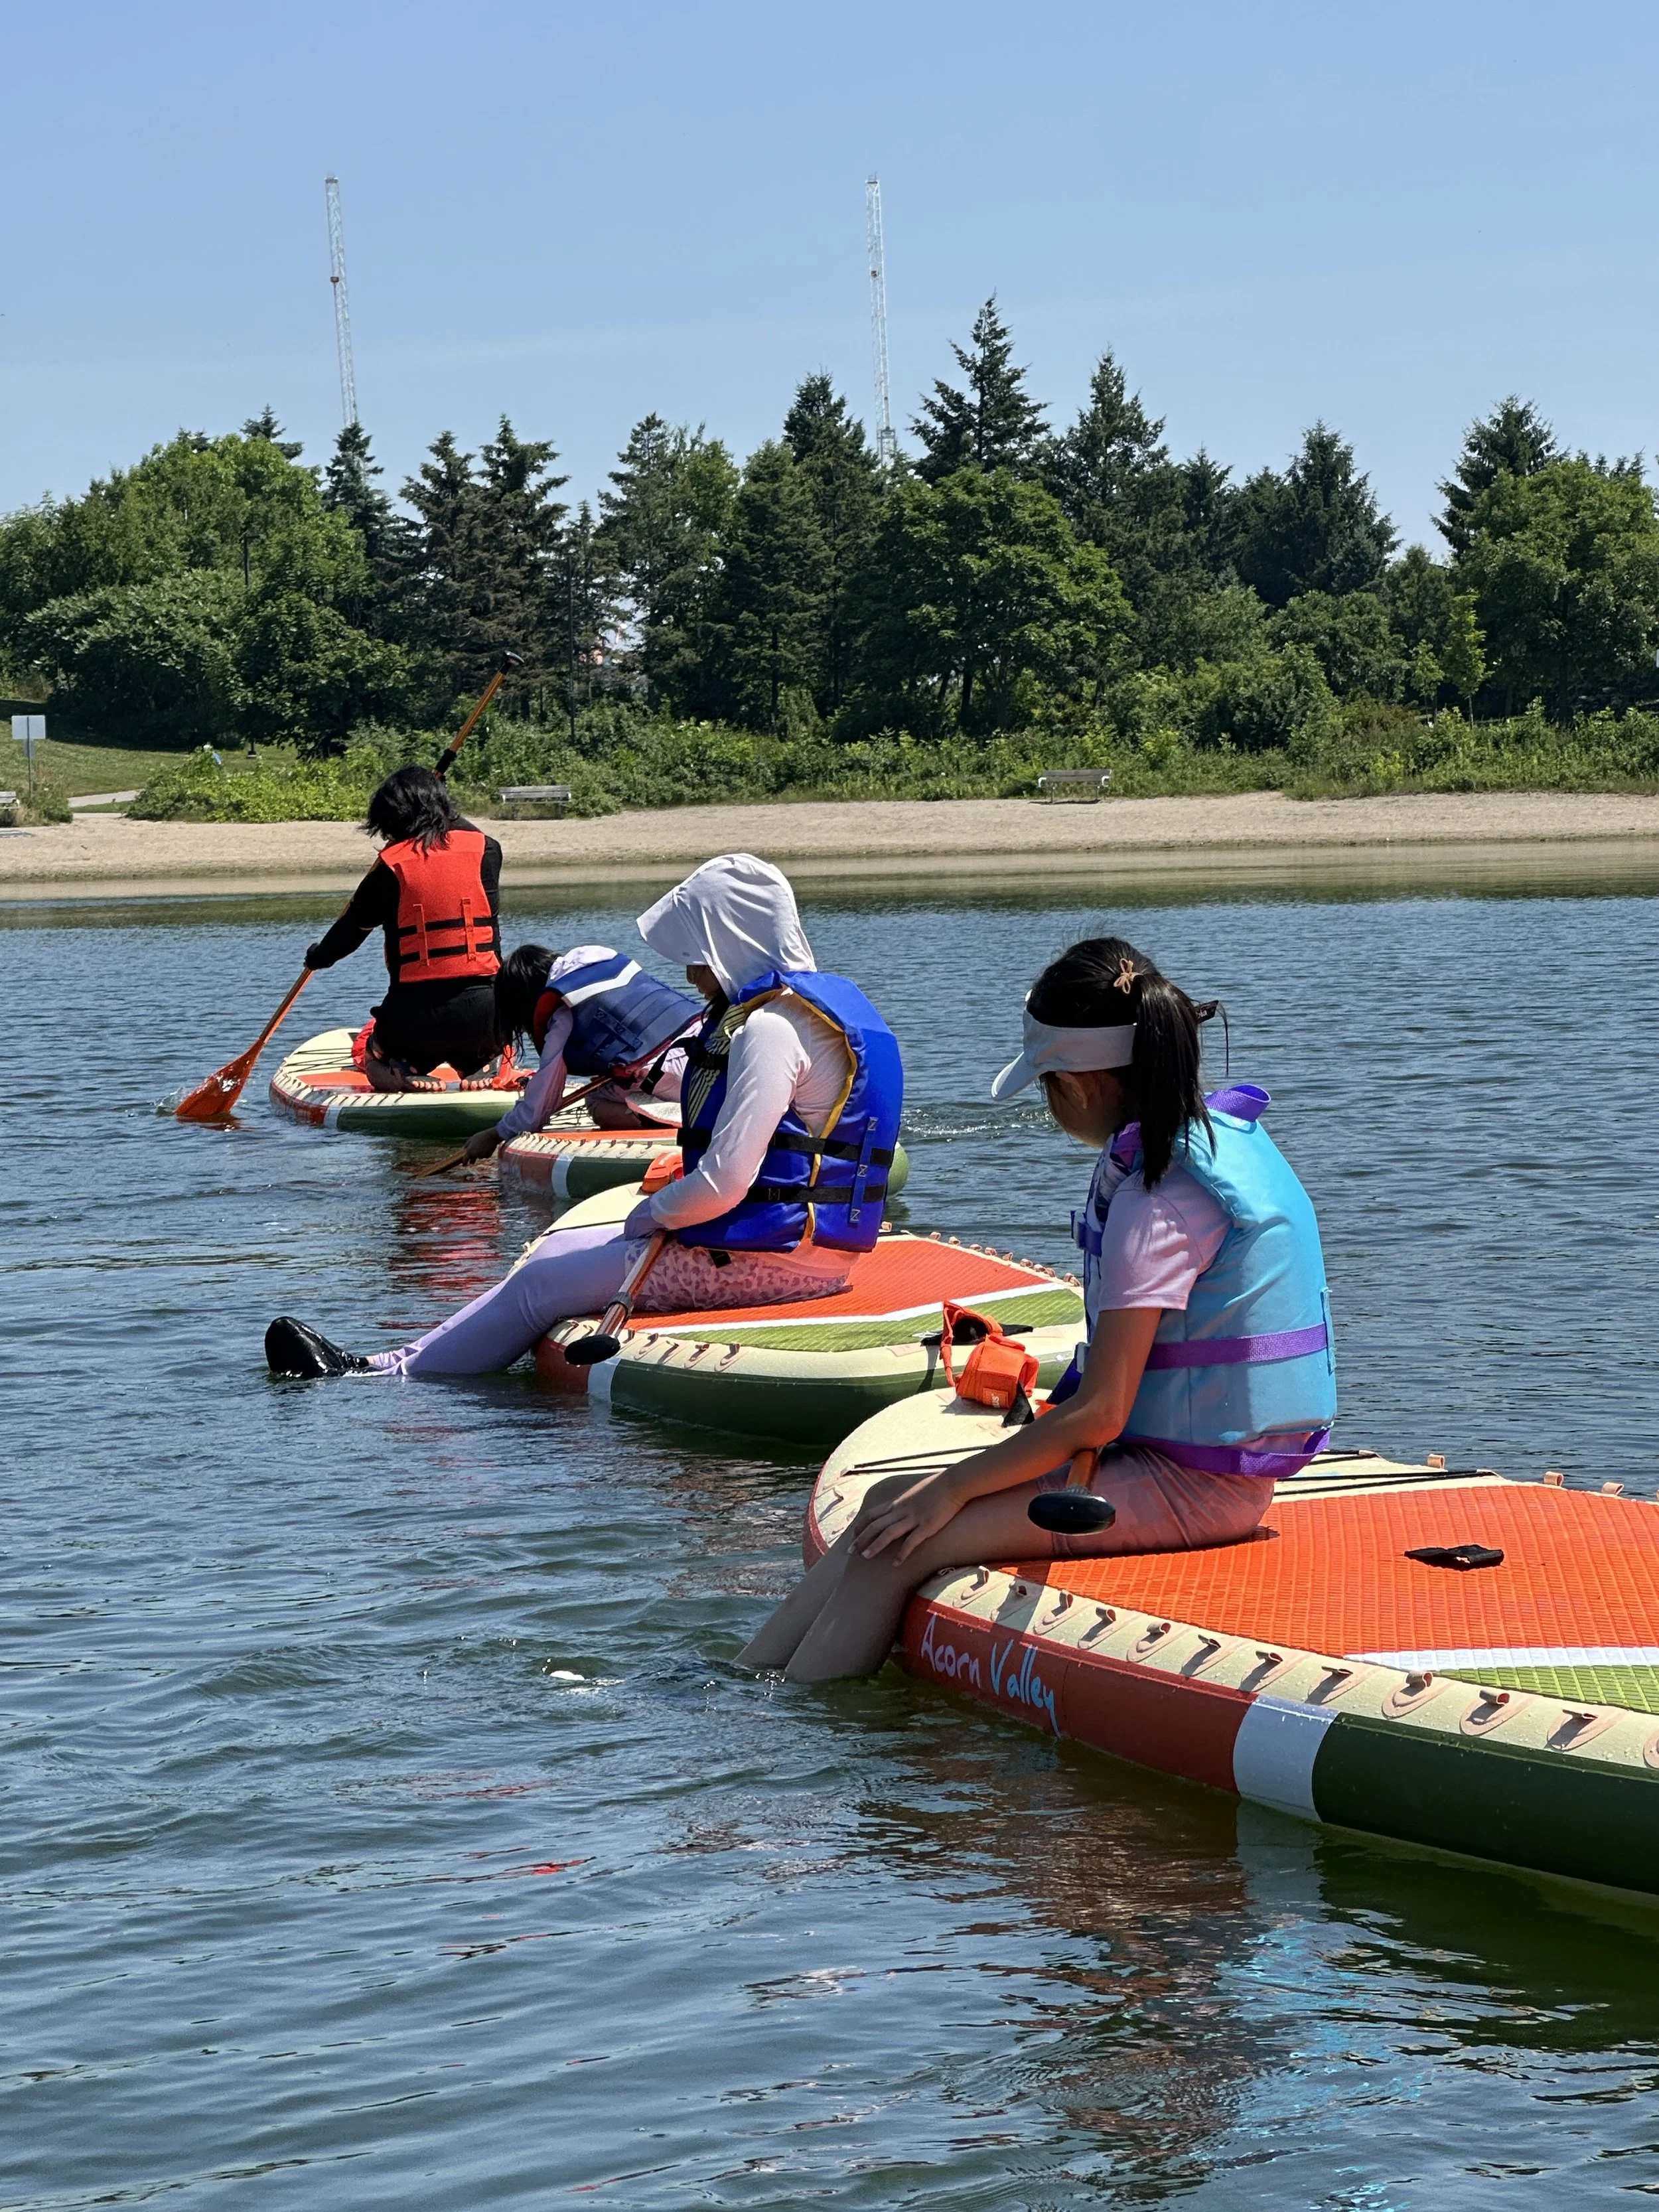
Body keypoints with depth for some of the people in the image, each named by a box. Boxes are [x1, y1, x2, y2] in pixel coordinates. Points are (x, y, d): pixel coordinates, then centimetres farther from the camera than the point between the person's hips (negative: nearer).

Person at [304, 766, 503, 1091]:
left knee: (375, 1061, 30)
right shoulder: (484, 849, 4)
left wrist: (320, 955, 27)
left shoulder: (392, 864, -2)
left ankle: (404, 1075, -4)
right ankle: (479, 1072, -1)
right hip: (483, 1010, 1)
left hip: (415, 1013, -1)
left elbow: (352, 928, 10)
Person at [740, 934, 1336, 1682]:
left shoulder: (1156, 1203, -22)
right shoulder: (1217, 1134, 8)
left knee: (896, 1549, -14)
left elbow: (1098, 1416, -22)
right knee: (888, 1502, 7)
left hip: (1185, 1486, -10)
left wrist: (952, 1487, -14)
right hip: (1209, 1461, 10)